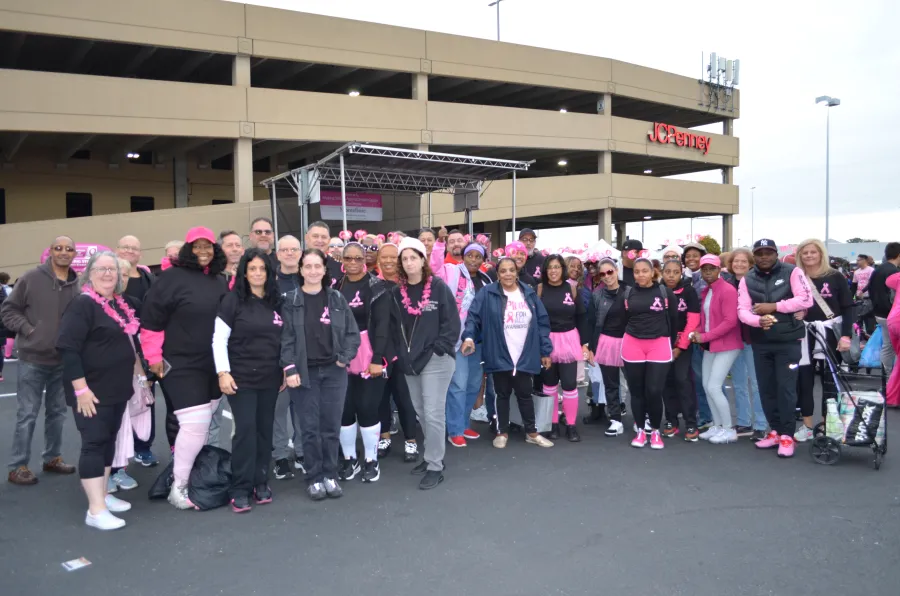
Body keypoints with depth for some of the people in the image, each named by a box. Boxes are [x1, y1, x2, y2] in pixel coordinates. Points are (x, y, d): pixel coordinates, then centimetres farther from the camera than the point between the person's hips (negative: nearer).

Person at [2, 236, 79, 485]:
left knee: (57, 412, 15)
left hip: (63, 361, 4)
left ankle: (53, 458, 29)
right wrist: (27, 329, -11)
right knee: (27, 414, 2)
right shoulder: (31, 278, -8)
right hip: (32, 359, -4)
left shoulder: (77, 285, 0)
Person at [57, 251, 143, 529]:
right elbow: (68, 348, -20)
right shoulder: (82, 304, -14)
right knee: (94, 443, -7)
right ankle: (95, 510, -4)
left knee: (109, 440, 14)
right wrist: (81, 388, -24)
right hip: (93, 390, -8)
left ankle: (103, 495, 25)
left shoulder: (119, 304, 11)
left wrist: (137, 368, 22)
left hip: (118, 388, 8)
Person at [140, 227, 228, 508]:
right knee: (195, 424, -11)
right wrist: (154, 357, -11)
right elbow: (151, 319, -11)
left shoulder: (220, 281, 10)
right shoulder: (172, 277, -10)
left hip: (214, 366, 7)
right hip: (181, 366, -7)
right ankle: (178, 487, 3)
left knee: (206, 424, 14)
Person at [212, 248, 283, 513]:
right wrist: (223, 372, -13)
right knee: (246, 429, -5)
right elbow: (219, 339, -6)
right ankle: (241, 489, 5)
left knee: (265, 429, 9)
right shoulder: (232, 300, -5)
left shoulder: (277, 301, 6)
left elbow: (285, 338, 12)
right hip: (241, 377, -4)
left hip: (270, 377, 4)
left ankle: (261, 482, 21)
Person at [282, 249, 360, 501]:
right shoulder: (291, 301, -1)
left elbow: (352, 333, 5)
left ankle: (330, 475, 19)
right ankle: (314, 478, 15)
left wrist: (345, 357, -6)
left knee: (331, 426, 6)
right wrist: (289, 369, -12)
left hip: (334, 371, 2)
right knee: (310, 427, 3)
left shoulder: (337, 299, 5)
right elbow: (286, 338, -5)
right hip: (304, 373, -2)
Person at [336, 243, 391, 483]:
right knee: (344, 408, 4)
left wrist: (377, 358, -16)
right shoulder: (337, 287, 8)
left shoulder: (376, 286, -4)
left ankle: (371, 460, 15)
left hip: (369, 354, -3)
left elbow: (382, 323, -9)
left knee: (367, 408, -2)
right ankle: (349, 459, 21)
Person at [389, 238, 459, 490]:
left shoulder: (438, 287, -6)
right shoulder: (396, 292, 7)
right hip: (409, 362, 6)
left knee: (433, 413, -6)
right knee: (420, 412, 14)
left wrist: (438, 348, -13)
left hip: (436, 361, -5)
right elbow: (394, 327, 11)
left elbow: (452, 322, -8)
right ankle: (433, 456, 29)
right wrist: (402, 353, 2)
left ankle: (435, 467, 5)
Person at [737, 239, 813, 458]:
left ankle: (787, 435, 7)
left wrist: (774, 306, -16)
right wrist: (758, 320, -24)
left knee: (786, 387, -4)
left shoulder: (792, 272, -4)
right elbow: (742, 310, -4)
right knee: (766, 388, 10)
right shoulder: (747, 279, 4)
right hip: (760, 343, 4)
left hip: (788, 341, -4)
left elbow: (806, 300, -13)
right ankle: (775, 431, 23)